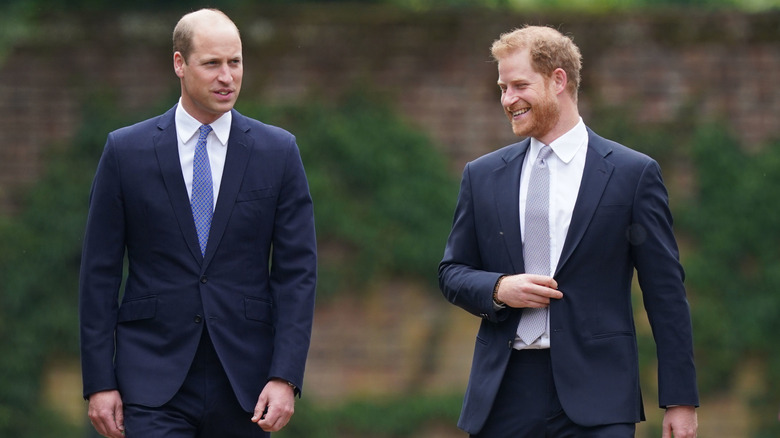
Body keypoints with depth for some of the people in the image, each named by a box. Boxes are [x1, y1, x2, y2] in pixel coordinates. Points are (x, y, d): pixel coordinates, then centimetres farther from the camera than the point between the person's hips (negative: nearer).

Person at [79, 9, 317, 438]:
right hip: (154, 380, -2)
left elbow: (296, 271, 2)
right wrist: (99, 382, -3)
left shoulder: (277, 152, 4)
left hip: (244, 383, 2)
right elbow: (99, 273, 3)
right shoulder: (126, 150, 2)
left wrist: (285, 377, -8)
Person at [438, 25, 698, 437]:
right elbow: (451, 272, 17)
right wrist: (498, 289, -7)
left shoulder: (633, 173, 3)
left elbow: (665, 291, 2)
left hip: (595, 398, -3)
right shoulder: (482, 175, 13)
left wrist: (680, 400, -2)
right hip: (504, 392, 3)